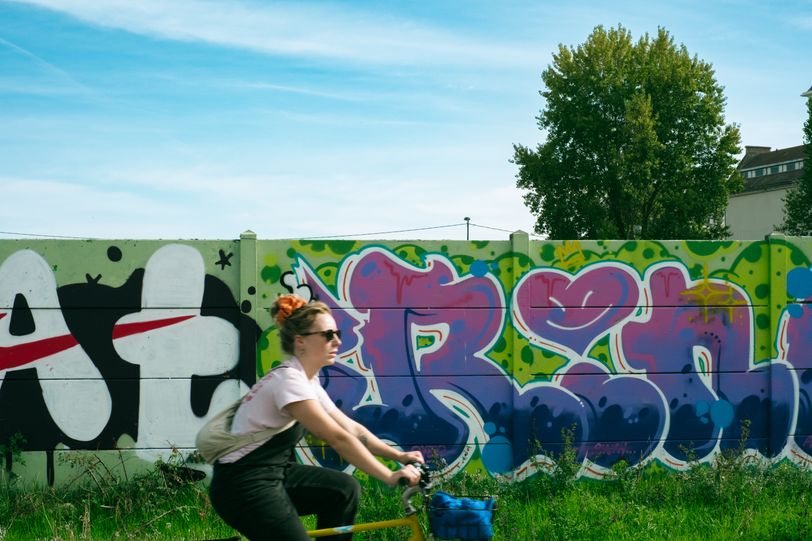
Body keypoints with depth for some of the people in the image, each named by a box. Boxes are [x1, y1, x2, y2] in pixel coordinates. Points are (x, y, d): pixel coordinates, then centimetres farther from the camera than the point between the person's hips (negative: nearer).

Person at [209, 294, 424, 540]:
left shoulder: (308, 381, 9)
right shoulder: (289, 380, -21)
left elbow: (352, 428, 9)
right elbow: (339, 438, -26)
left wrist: (399, 456, 0)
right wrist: (390, 477, -25)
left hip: (275, 473, 9)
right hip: (243, 485, -9)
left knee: (345, 490, -1)